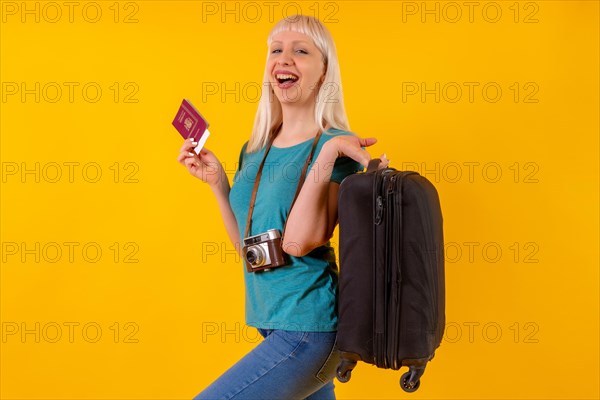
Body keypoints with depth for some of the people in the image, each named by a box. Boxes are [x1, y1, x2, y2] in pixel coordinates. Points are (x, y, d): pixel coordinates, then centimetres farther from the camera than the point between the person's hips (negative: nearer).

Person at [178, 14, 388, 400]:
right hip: (273, 323, 7)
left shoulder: (338, 146, -10)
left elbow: (298, 242, -21)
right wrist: (218, 184, 5)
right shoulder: (255, 150, 10)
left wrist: (328, 152, -23)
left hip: (309, 328, -7)